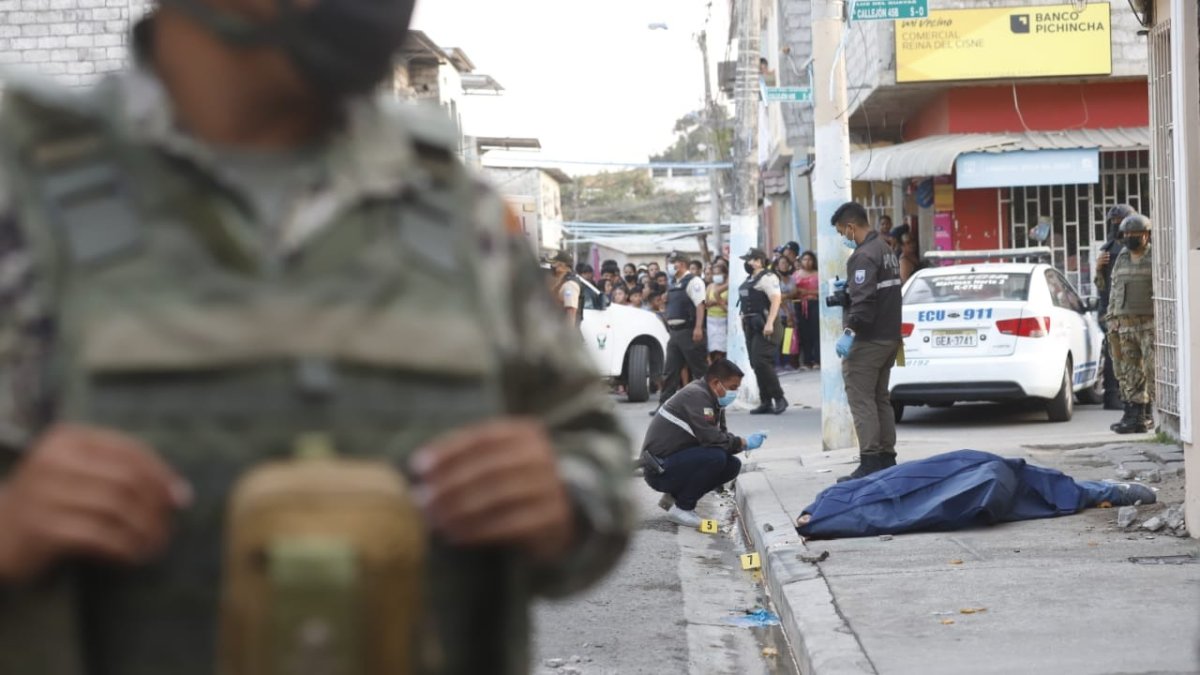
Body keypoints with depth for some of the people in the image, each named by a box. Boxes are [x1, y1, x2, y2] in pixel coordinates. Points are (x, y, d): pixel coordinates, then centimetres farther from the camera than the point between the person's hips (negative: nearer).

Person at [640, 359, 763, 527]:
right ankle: (681, 508, -12)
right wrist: (744, 443, -18)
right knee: (715, 457, -28)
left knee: (733, 465, 0)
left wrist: (743, 443, -11)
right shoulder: (696, 395, -20)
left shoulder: (712, 400, 12)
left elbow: (722, 436, 10)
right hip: (660, 470, -10)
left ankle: (674, 496, 9)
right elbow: (711, 439, -28)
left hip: (677, 461, 10)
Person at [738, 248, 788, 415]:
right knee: (756, 365, 7)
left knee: (761, 362, -17)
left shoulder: (767, 277, -11)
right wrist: (743, 321, 17)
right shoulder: (748, 280, 19)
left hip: (764, 326, -10)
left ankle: (779, 398, -9)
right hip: (751, 326, 10)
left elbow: (776, 299, -20)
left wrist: (770, 323, -27)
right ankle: (766, 402, 10)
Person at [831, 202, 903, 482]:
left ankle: (870, 463, -12)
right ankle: (887, 458, 18)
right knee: (880, 398, 15)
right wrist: (849, 286, 25)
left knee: (861, 400, -8)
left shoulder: (864, 256, -17)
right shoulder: (886, 250, 14)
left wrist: (849, 332, -29)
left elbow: (864, 300, -26)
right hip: (890, 336, 10)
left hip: (869, 341, -10)